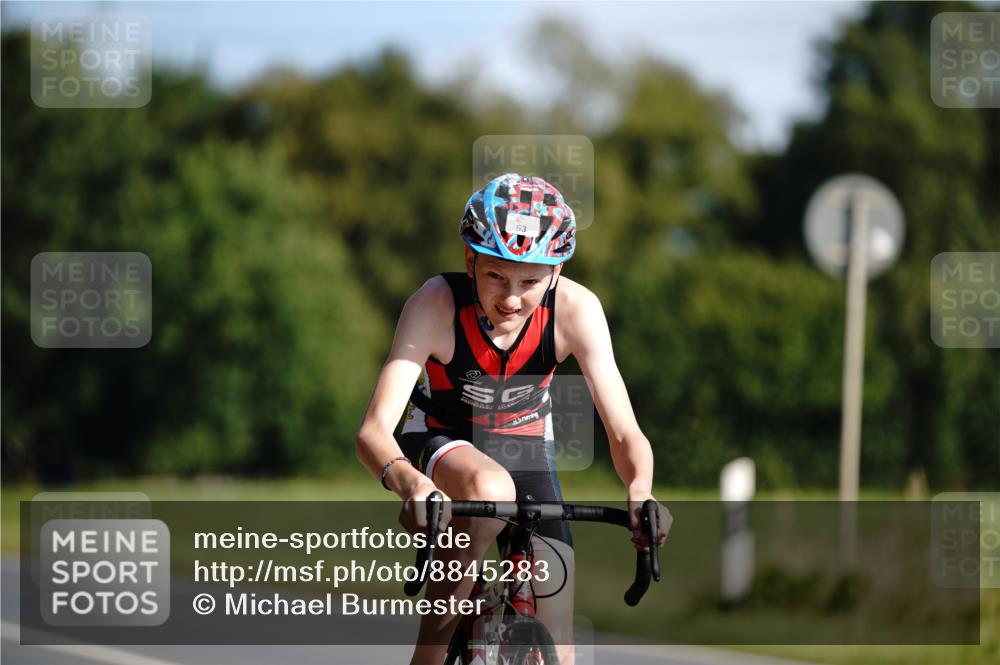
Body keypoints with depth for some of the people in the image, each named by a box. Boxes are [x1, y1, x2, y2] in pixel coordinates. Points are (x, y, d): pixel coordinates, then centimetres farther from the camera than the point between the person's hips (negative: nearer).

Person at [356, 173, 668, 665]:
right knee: (490, 491, -40)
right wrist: (407, 480, -59)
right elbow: (373, 430, -36)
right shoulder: (436, 305, -29)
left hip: (525, 450, 2)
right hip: (442, 447, -2)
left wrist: (640, 493, -48)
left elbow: (624, 433, -25)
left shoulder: (575, 309, -24)